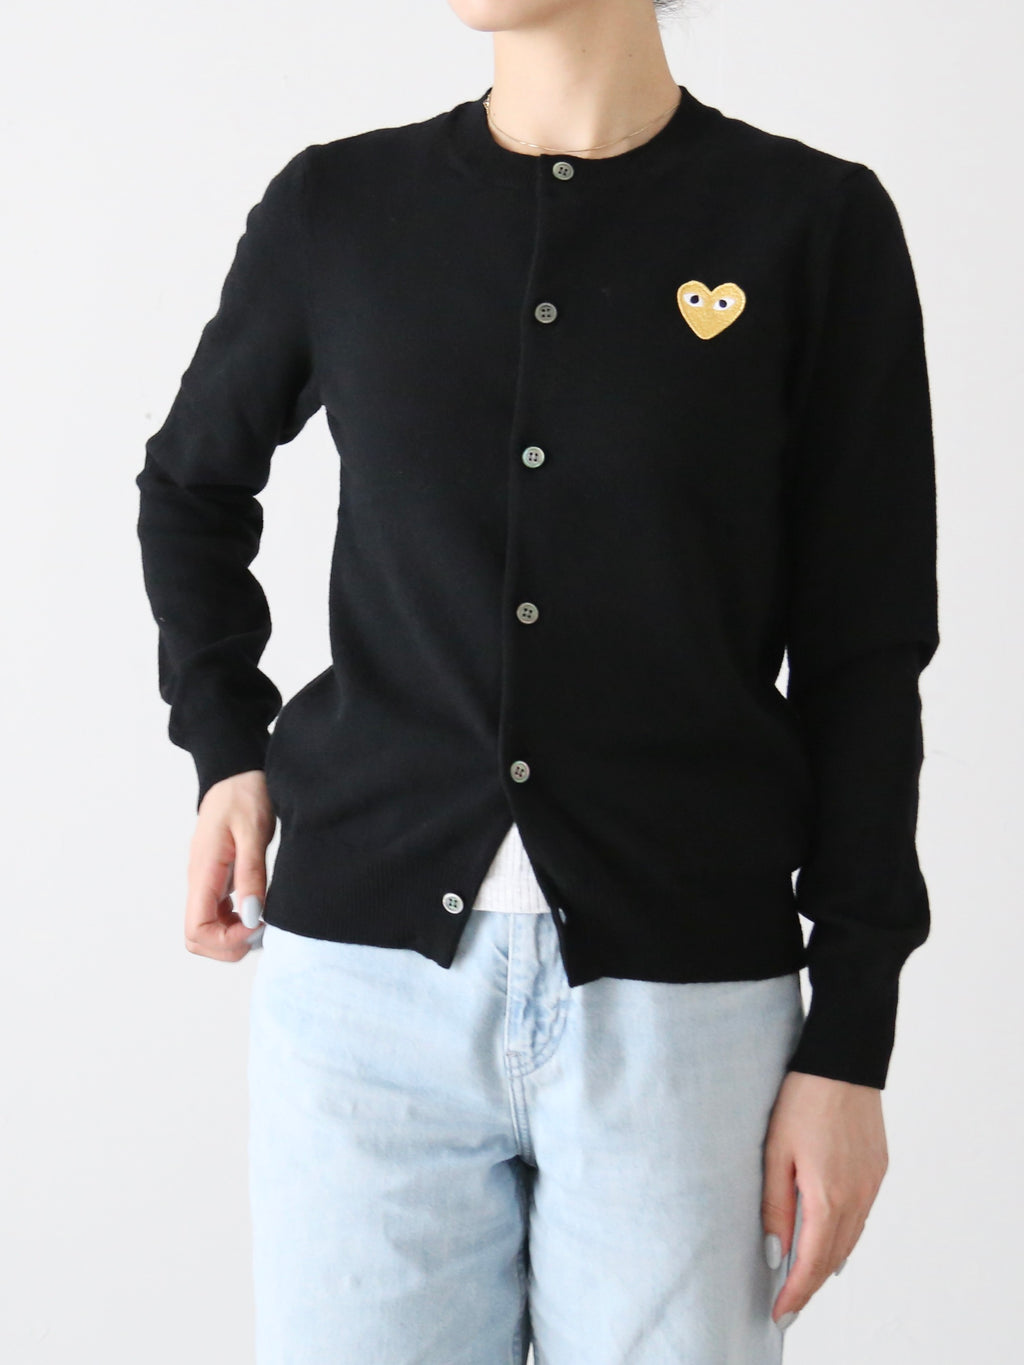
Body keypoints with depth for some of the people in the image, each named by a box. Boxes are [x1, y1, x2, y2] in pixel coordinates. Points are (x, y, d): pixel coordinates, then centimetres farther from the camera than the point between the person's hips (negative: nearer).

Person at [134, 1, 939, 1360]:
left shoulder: (818, 224, 0)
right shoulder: (336, 206, 5)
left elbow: (863, 662, 0)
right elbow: (190, 484, 23)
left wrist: (850, 1044, -2)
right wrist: (227, 748, 9)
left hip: (683, 995, -1)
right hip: (371, 970, 2)